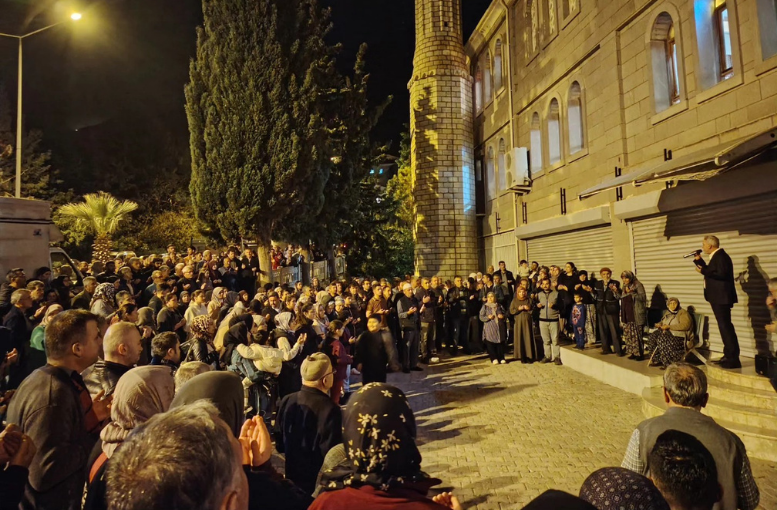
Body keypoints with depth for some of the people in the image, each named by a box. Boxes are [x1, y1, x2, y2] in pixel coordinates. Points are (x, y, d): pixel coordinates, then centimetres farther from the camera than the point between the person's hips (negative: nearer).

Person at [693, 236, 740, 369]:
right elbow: (710, 271, 21)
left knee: (726, 326, -10)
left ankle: (733, 359, -8)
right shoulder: (716, 256, 16)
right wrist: (698, 260, 16)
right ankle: (729, 355, 22)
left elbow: (721, 274, -27)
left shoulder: (721, 256, -15)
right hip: (718, 298, 11)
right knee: (724, 326, 14)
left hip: (722, 298, -11)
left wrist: (703, 271, -20)